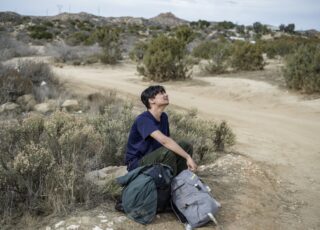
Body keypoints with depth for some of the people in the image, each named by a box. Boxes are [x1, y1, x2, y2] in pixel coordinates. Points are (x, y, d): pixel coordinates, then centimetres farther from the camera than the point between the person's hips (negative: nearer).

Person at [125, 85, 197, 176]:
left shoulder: (164, 117, 5)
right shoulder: (143, 120, -24)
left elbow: (168, 141, 6)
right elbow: (164, 140, -37)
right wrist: (188, 157, -38)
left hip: (154, 157, 8)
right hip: (136, 163, -8)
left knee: (186, 146, -6)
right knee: (168, 152, -32)